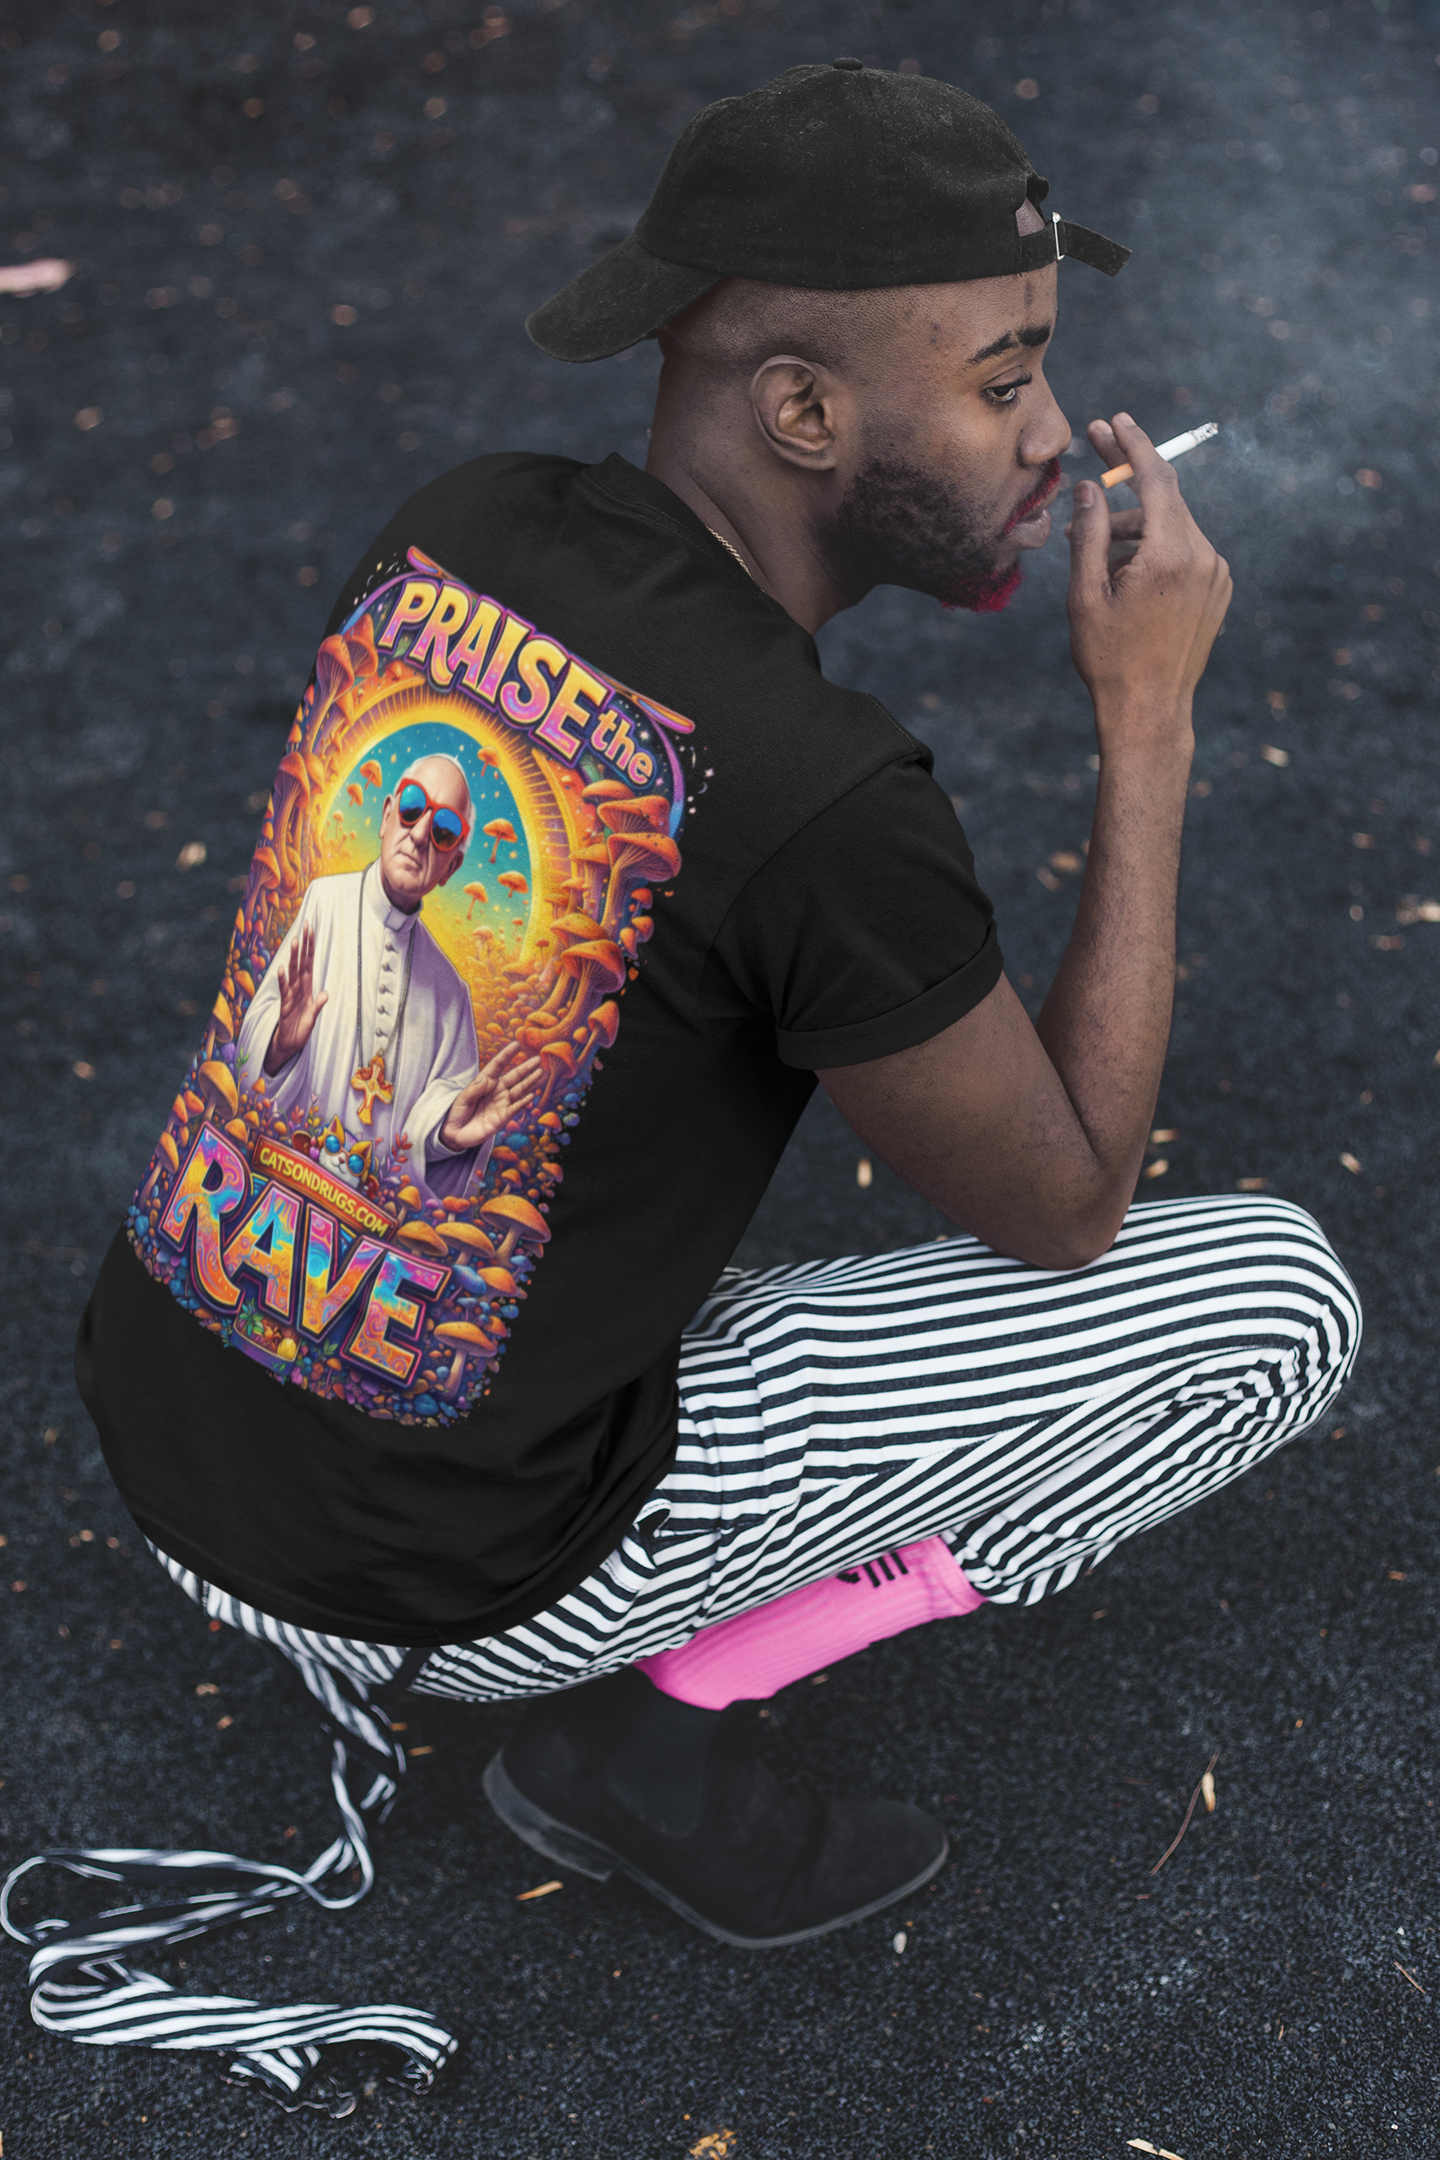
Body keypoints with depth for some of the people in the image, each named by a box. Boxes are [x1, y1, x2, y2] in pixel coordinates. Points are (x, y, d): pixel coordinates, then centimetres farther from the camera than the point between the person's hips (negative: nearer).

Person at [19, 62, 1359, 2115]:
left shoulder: (452, 531, -6)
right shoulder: (829, 809, -28)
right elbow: (1064, 1216, -10)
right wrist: (1152, 723, -10)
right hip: (422, 1566, -7)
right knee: (1275, 1299, -1)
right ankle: (655, 1712, 0)